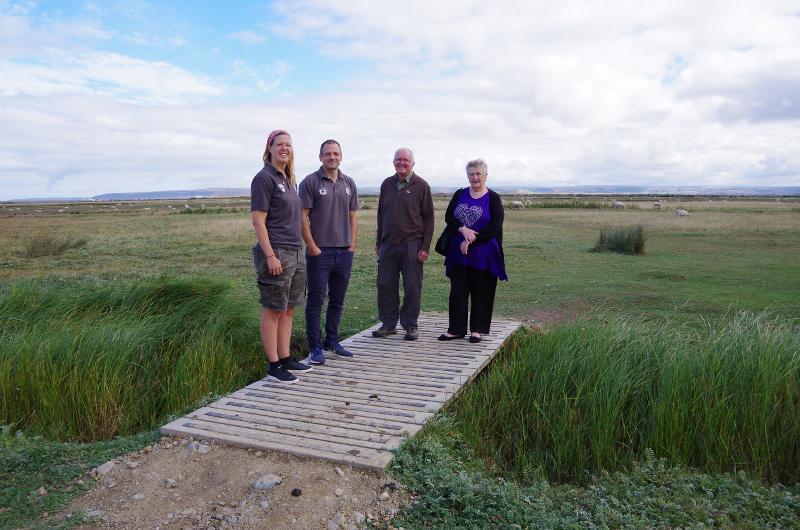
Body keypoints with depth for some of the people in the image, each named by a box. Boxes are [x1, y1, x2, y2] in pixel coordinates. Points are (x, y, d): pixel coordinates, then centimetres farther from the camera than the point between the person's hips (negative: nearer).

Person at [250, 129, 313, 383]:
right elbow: (258, 221, -14)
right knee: (273, 311, 0)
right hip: (275, 254, -8)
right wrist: (271, 256, -20)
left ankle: (285, 358, 23)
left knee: (288, 310, 13)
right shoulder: (264, 178, -9)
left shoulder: (289, 180, 15)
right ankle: (274, 366, 8)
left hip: (296, 253, 8)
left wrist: (300, 249, 14)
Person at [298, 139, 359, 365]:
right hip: (319, 252, -5)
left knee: (338, 301, 13)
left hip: (344, 253, 5)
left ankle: (332, 341, 26)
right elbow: (302, 217, -8)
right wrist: (312, 247, -11)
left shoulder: (349, 183, 11)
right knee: (316, 300, 1)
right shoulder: (310, 182, -5)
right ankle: (315, 347, 9)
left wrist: (352, 245, 6)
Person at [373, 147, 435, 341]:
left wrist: (425, 247, -8)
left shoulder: (421, 186, -1)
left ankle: (410, 325, 14)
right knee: (385, 285, 6)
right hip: (388, 244, 4)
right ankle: (388, 324, 18)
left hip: (412, 245, -4)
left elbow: (428, 218, -2)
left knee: (412, 287, 2)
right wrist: (378, 242, 13)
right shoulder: (387, 184, 11)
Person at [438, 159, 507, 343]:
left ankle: (477, 330, 16)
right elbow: (448, 217, 2)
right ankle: (456, 329, 13)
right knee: (457, 291, 4)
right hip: (458, 252, 3)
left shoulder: (493, 198, 0)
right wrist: (463, 229, -17)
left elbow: (494, 227, -9)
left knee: (481, 292, 4)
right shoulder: (459, 195, 10)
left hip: (483, 253, -3)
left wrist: (471, 240, -15)